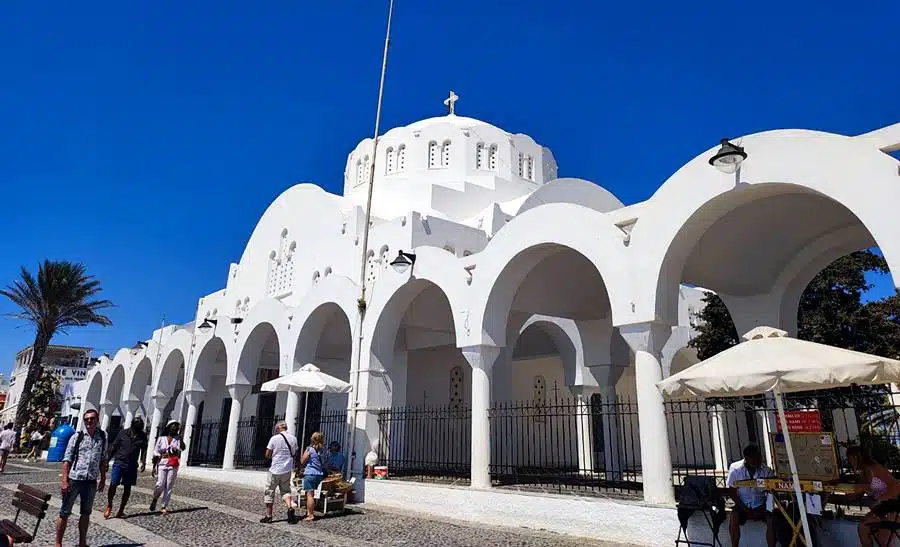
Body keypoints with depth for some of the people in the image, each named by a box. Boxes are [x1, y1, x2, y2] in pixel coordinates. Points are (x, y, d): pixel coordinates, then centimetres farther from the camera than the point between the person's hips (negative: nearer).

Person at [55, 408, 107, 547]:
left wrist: (103, 479, 9)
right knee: (65, 513, 3)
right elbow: (67, 459, -6)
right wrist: (64, 480, -12)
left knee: (86, 513, 13)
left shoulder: (102, 437, 4)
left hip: (91, 481, 3)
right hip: (74, 479, -3)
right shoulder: (77, 437, -4)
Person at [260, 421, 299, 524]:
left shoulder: (274, 438, -8)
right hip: (287, 469, 4)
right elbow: (295, 454, 11)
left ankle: (268, 515, 13)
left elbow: (267, 454, -4)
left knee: (269, 491, 10)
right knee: (285, 490, 15)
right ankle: (290, 507, -10)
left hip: (275, 470, -4)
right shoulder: (293, 438, 3)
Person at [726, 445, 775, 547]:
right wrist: (745, 509, -14)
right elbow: (732, 492, -7)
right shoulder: (735, 469, -16)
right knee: (734, 518, -28)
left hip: (761, 504, 1)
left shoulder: (766, 470, -14)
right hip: (742, 504, -1)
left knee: (771, 520, -26)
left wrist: (761, 510, -14)